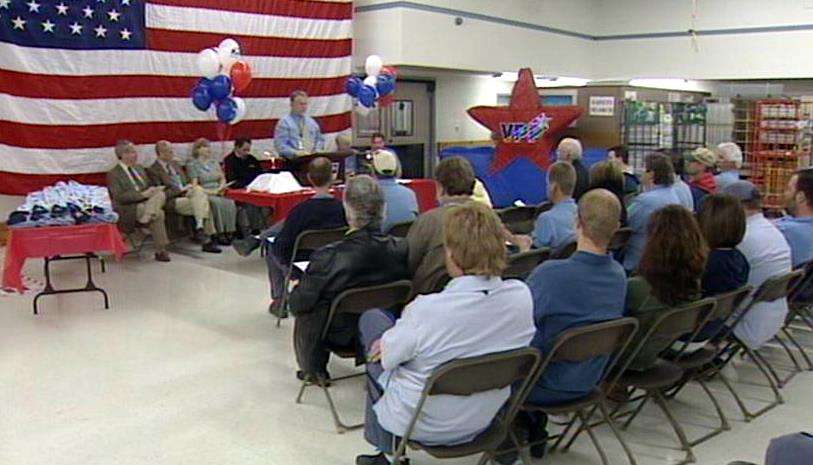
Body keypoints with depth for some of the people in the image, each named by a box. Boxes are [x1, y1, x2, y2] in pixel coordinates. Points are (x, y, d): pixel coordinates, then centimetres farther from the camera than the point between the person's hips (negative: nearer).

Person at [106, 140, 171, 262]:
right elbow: (119, 197, -13)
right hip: (128, 210, -6)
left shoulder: (139, 168, 20)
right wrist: (142, 194, -21)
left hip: (146, 201, 6)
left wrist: (154, 189, -1)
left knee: (161, 194, -27)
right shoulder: (113, 174, -2)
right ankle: (160, 251, -27)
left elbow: (149, 186, 25)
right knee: (158, 213, -31)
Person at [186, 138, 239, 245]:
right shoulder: (192, 164, 4)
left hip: (218, 192, 4)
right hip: (204, 194, -4)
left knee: (230, 202, -28)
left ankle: (230, 232, -29)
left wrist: (220, 188, -3)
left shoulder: (214, 162, 20)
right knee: (217, 203, -35)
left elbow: (222, 178, 18)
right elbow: (194, 185, -3)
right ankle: (220, 234, -32)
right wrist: (209, 192, -15)